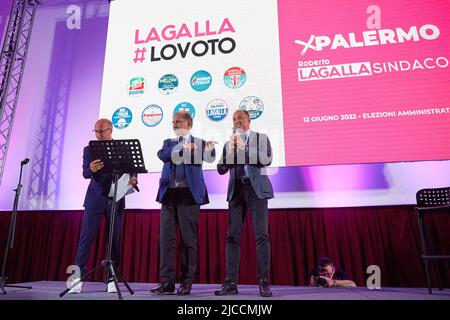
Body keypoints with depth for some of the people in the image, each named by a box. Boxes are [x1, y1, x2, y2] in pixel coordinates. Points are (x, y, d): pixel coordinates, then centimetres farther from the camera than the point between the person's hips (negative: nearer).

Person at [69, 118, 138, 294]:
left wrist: (133, 178, -19)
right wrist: (91, 169, -31)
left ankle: (112, 279, 15)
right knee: (86, 237, -3)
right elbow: (85, 173, -7)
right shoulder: (89, 150, 5)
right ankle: (78, 277, 6)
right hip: (95, 198, 0)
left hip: (116, 199, 1)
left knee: (115, 239, 4)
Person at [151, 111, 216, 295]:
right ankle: (167, 281, 11)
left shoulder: (198, 142, 7)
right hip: (169, 193, 4)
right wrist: (183, 147, -17)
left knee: (188, 238, 2)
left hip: (188, 193, -3)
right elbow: (162, 155, -5)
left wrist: (209, 148, -33)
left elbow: (209, 159, -11)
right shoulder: (168, 142, 17)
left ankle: (187, 282, 12)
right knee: (166, 237, 3)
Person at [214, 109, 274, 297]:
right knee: (233, 236, 0)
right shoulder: (229, 143, 17)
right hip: (236, 189, 3)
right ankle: (231, 282, 5)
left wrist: (244, 147, -10)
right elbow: (221, 169, 8)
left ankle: (264, 282, 0)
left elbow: (267, 160, -7)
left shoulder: (261, 138, 10)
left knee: (261, 235, -7)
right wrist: (230, 149, -4)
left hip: (256, 188, -3)